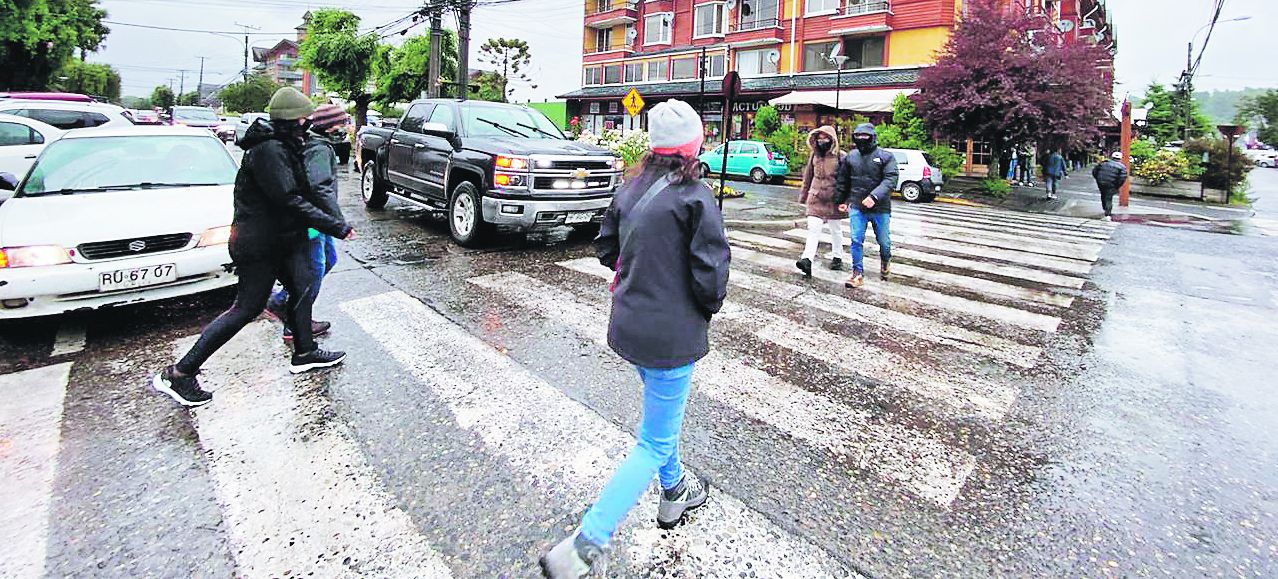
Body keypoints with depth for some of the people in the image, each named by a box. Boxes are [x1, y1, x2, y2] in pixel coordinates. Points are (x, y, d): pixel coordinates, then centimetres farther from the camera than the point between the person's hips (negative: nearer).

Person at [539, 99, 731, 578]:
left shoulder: (633, 187, 4)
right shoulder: (694, 196, -17)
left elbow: (606, 247, 12)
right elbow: (711, 270, -19)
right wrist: (710, 306, 2)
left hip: (629, 321, 8)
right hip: (671, 332, -8)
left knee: (662, 409, 29)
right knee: (654, 444, 3)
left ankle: (674, 492, 50)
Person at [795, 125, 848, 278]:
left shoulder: (840, 156, -6)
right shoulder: (814, 154, 7)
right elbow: (808, 176, 15)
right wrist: (804, 194, 16)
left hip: (834, 199, -2)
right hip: (816, 197, 2)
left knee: (836, 230, 13)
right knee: (813, 229, -9)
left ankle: (837, 257, 28)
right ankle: (807, 260, -18)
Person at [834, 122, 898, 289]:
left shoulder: (886, 156, -4)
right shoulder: (850, 156, 6)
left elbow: (890, 180, -16)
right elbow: (842, 180, 17)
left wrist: (874, 197, -29)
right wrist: (840, 200, 16)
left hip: (880, 208, -2)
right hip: (857, 206, 2)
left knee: (883, 241, 10)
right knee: (856, 240, -5)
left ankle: (886, 261, 41)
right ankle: (857, 273, 3)